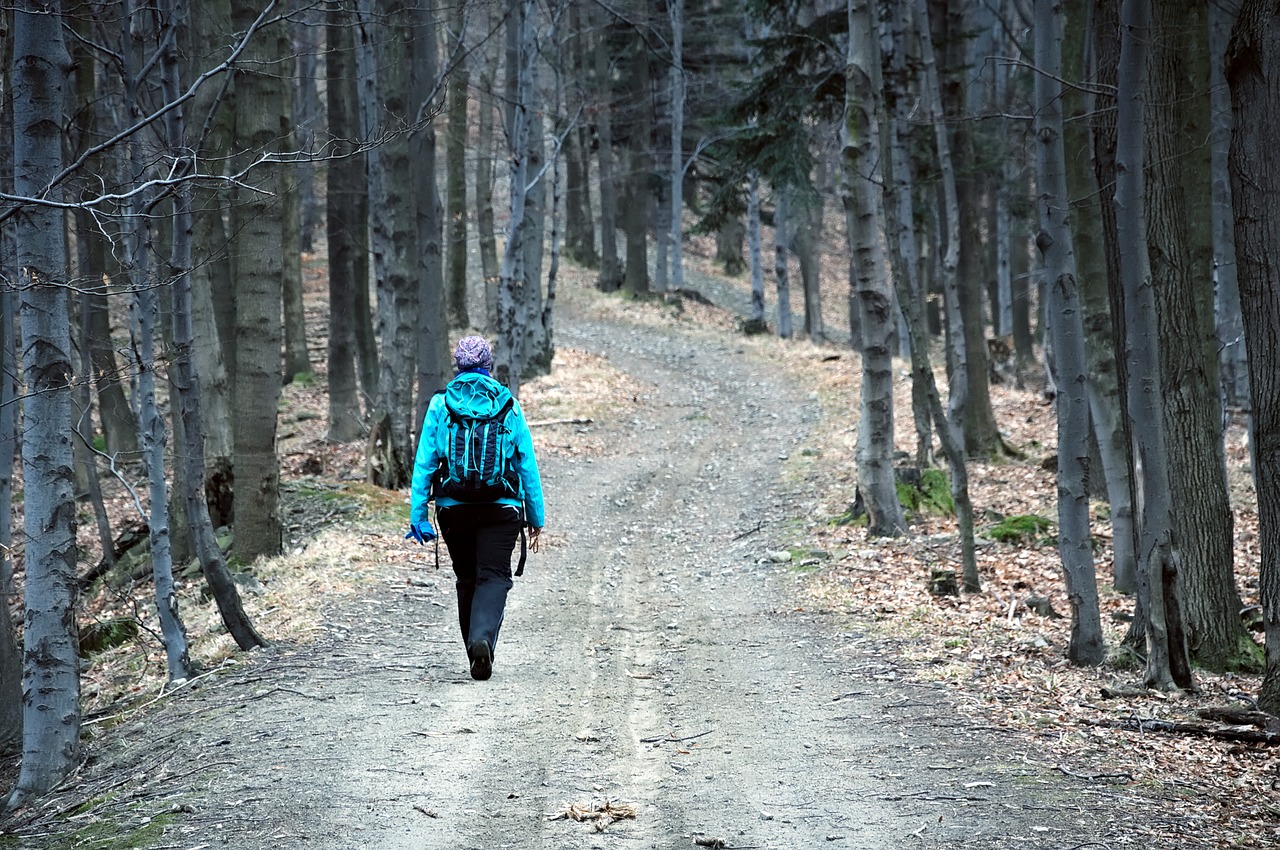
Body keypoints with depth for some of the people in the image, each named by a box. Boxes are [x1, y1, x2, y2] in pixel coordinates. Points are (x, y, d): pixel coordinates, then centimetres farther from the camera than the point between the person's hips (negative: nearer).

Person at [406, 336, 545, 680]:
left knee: (467, 579, 15)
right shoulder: (509, 406, 1)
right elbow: (528, 464, 3)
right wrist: (536, 516, 10)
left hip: (454, 507, 1)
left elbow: (424, 463, -1)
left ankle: (476, 650, 20)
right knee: (493, 577, -3)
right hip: (501, 508, -1)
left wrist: (418, 514, 2)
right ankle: (483, 638, -28)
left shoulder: (439, 405, 1)